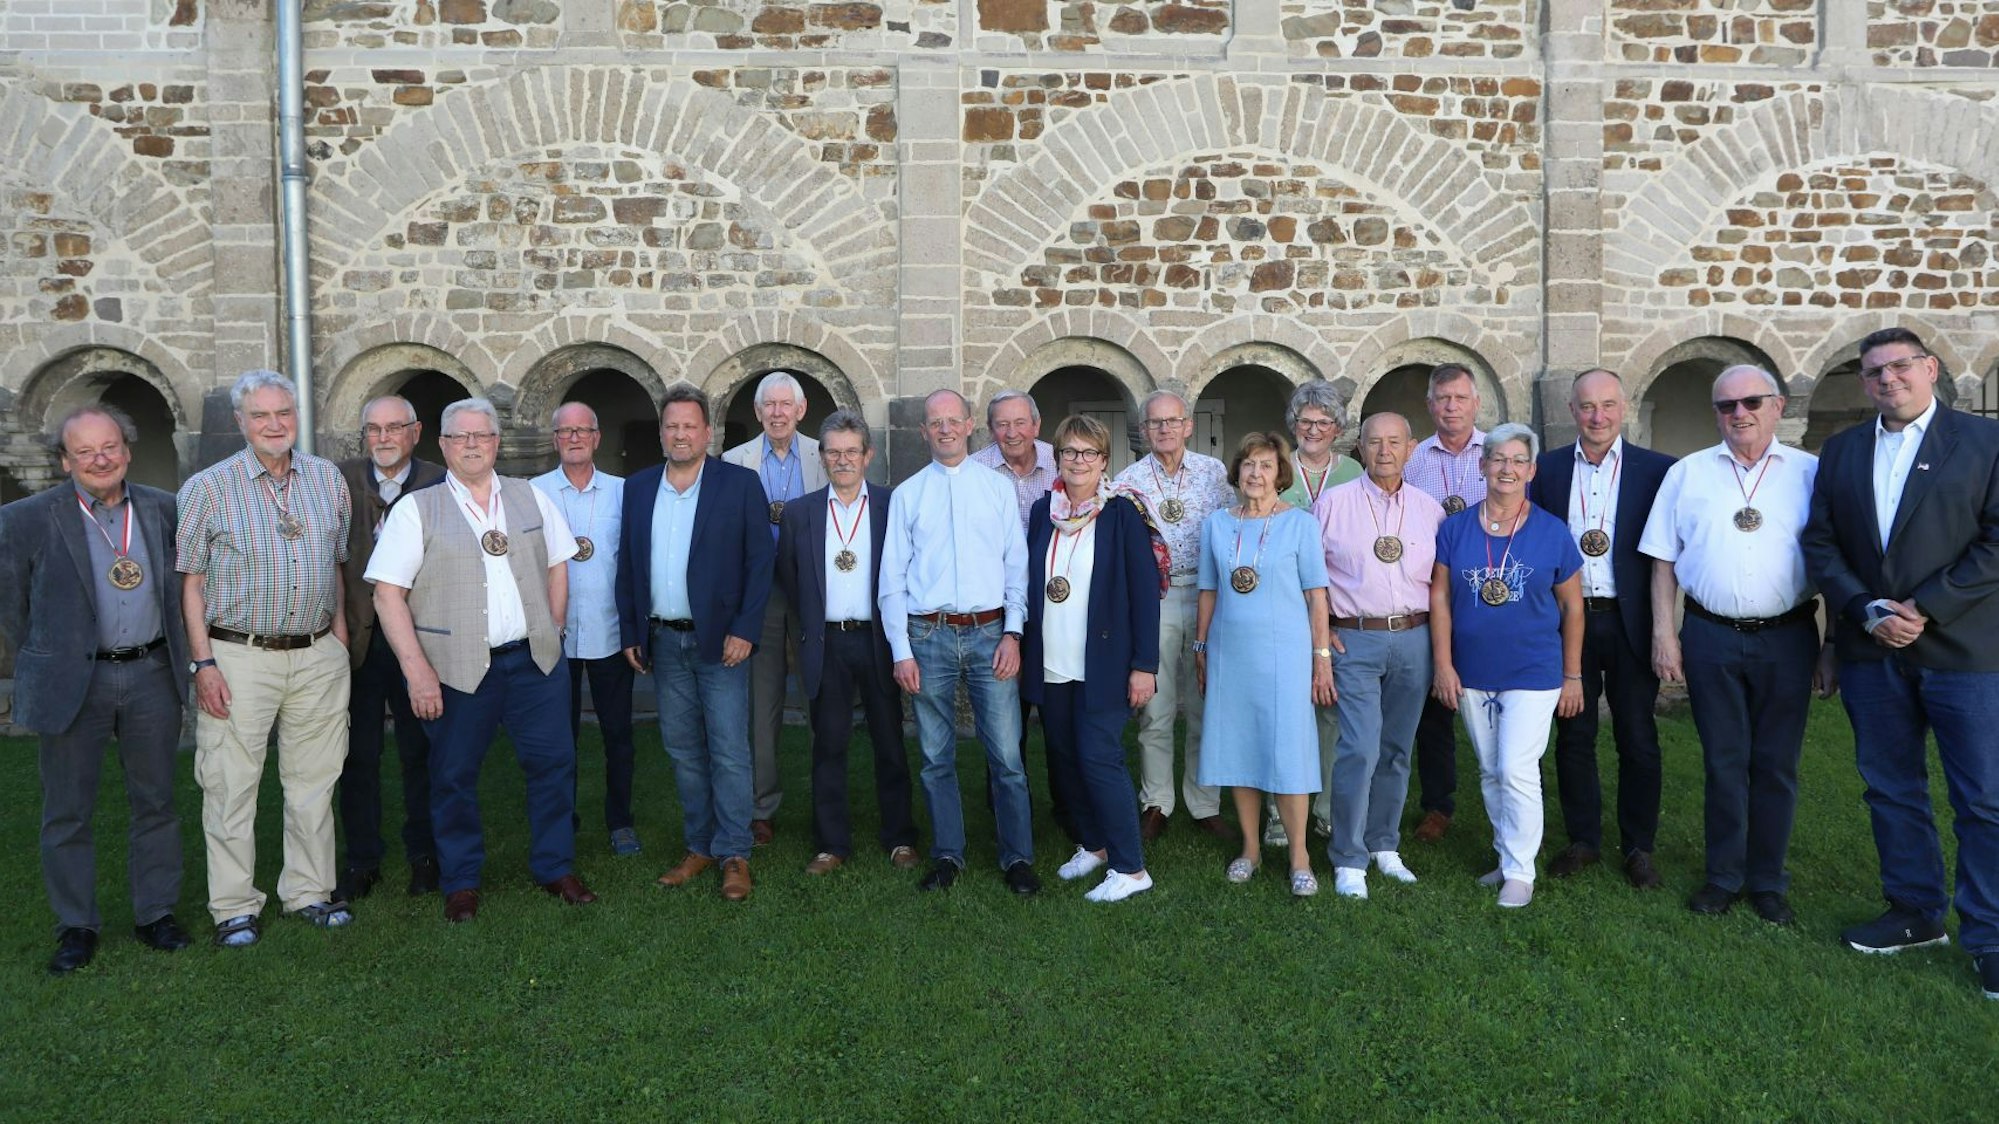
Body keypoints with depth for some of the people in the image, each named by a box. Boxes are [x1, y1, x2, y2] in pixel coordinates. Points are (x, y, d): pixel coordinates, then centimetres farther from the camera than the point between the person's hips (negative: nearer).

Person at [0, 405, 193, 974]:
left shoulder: (164, 509, 3)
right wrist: (46, 660, 5)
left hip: (153, 675, 2)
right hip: (74, 683, -2)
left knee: (156, 801, 10)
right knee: (68, 810, 7)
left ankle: (156, 914, 23)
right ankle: (76, 926, 20)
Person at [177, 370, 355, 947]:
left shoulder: (328, 479, 7)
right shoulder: (208, 488, -2)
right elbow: (190, 582, -2)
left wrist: (339, 639, 9)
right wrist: (204, 663, -8)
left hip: (318, 656, 3)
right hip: (239, 656, -3)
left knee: (314, 780, 10)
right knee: (231, 785, 2)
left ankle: (309, 891, 23)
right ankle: (234, 908, 14)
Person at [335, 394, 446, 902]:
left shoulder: (440, 484, -1)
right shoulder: (341, 481, 3)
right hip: (357, 634, 1)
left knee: (420, 751, 9)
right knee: (359, 753, 9)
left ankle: (423, 855, 23)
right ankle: (362, 860, 22)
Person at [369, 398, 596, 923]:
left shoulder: (529, 497, 9)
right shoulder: (416, 509, -1)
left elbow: (556, 566, 17)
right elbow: (388, 594, -5)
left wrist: (551, 633, 7)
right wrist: (416, 668, -12)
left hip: (535, 660, 3)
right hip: (456, 667, -3)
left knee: (553, 762, 7)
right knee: (454, 776, 7)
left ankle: (555, 868, 24)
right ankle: (461, 882, 24)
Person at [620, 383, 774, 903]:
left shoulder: (740, 484, -3)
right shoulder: (638, 487, 9)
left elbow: (761, 560, -6)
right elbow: (627, 565, 11)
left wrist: (744, 630, -12)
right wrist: (630, 633, 6)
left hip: (720, 640, -4)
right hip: (664, 641, 4)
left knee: (729, 752, -2)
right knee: (683, 751, 11)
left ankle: (734, 855, 7)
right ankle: (699, 847, 22)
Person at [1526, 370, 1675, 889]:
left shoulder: (1656, 470, -2)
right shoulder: (1548, 468, 5)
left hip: (1630, 622, -2)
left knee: (1638, 740, 7)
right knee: (1573, 735, 10)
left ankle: (1639, 847, 21)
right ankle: (1583, 839, 24)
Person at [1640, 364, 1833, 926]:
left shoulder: (1811, 473, 2)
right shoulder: (1687, 474, 6)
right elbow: (1663, 561, 6)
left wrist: (1833, 645, -1)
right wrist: (1663, 635, 0)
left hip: (1787, 638, 0)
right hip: (1711, 637, 1)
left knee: (1776, 764, 8)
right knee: (1723, 762, 8)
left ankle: (1766, 880, 21)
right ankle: (1723, 877, 20)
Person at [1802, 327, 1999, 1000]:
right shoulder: (1841, 452, 10)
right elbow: (1820, 542, 6)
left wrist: (1924, 608, -14)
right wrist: (1867, 611, -8)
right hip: (1872, 653, 4)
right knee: (1891, 790, 13)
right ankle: (1916, 913, 27)